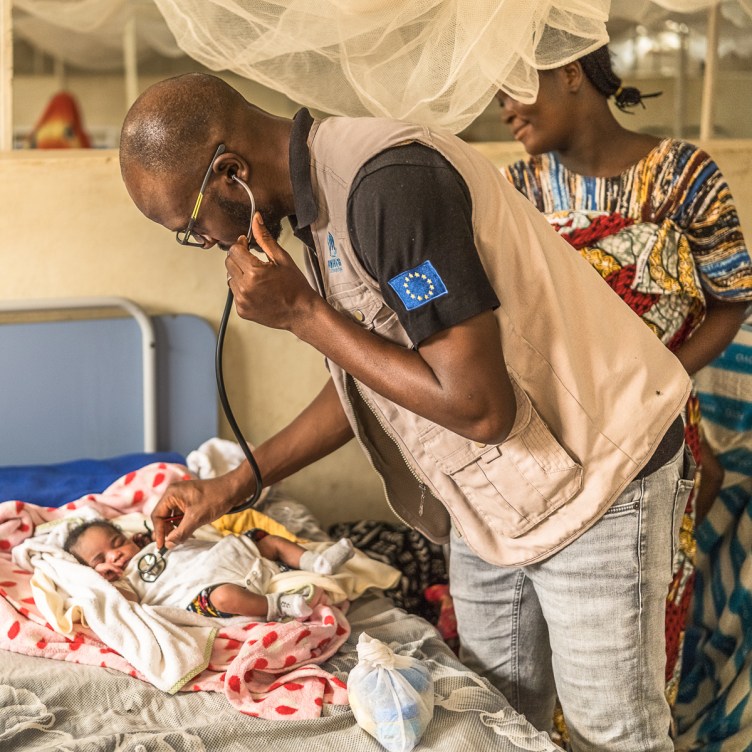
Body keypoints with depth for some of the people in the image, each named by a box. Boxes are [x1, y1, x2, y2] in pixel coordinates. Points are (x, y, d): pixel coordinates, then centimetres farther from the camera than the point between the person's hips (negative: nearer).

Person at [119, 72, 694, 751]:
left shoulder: (393, 183, -28)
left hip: (595, 473, -9)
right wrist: (234, 485, 11)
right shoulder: (326, 194, 2)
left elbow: (479, 407, -30)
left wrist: (301, 314, -23)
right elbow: (368, 378, 14)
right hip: (491, 492, 9)